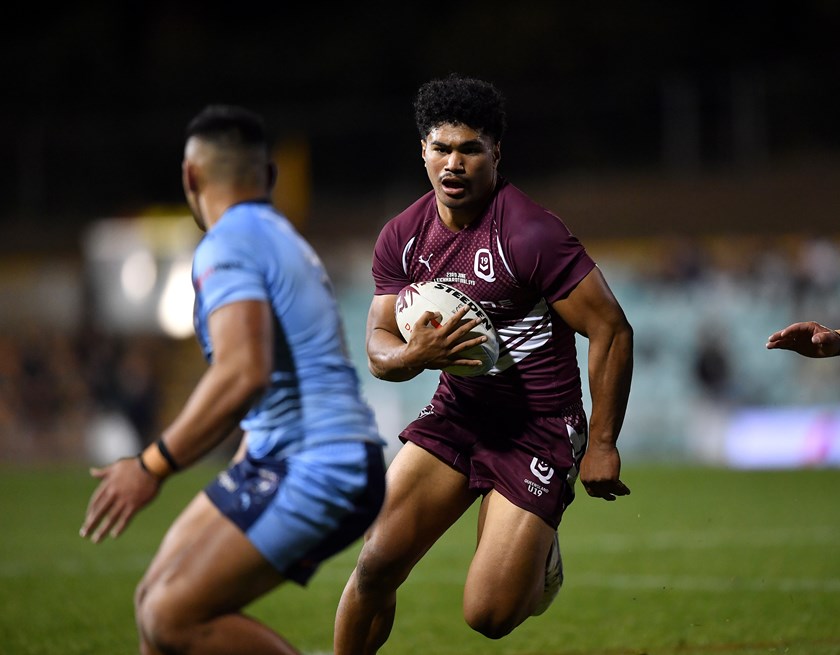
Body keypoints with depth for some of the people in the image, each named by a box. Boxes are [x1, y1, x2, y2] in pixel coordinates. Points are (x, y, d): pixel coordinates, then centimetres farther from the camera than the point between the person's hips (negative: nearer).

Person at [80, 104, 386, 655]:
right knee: (157, 603, 8)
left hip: (313, 472, -10)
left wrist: (153, 466, -23)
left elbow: (243, 375, -26)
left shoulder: (229, 245, -11)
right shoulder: (282, 239, 20)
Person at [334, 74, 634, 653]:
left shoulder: (531, 235, -20)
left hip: (539, 430, -5)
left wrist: (602, 445, -14)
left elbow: (612, 330, -16)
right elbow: (378, 348, 5)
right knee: (376, 564, -10)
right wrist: (413, 355, -20)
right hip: (457, 414, 5)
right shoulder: (401, 238, 0)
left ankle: (537, 554, 25)